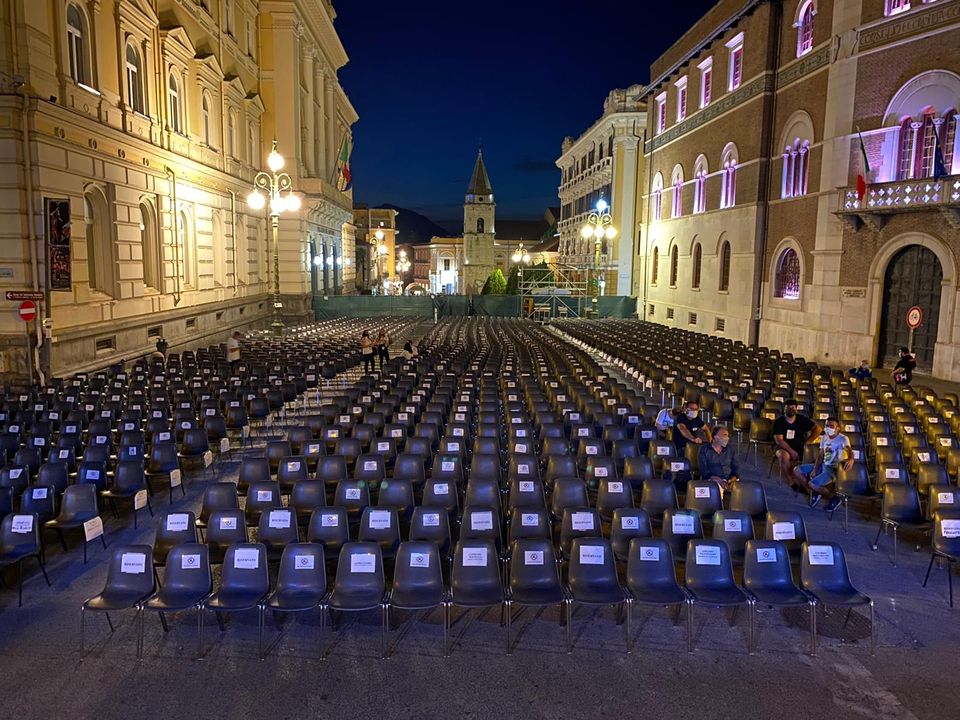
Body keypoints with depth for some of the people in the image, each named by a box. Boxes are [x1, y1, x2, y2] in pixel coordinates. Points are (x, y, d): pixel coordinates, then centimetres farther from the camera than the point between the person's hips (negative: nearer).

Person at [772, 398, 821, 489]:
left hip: (800, 450, 2)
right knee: (784, 456, -36)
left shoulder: (802, 419, 2)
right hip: (784, 449, -2)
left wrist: (808, 442, -8)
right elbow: (779, 440, -11)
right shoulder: (778, 422, -4)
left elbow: (818, 429, 1)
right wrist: (791, 451, -20)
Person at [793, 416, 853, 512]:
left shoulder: (843, 439, -14)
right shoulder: (824, 438, 8)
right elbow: (820, 456, 9)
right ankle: (814, 492, 12)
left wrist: (851, 459, -55)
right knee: (797, 471, 0)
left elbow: (849, 451, -32)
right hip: (823, 465, 8)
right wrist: (815, 469, -5)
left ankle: (834, 497, 1)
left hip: (834, 469, -8)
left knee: (812, 484, -26)